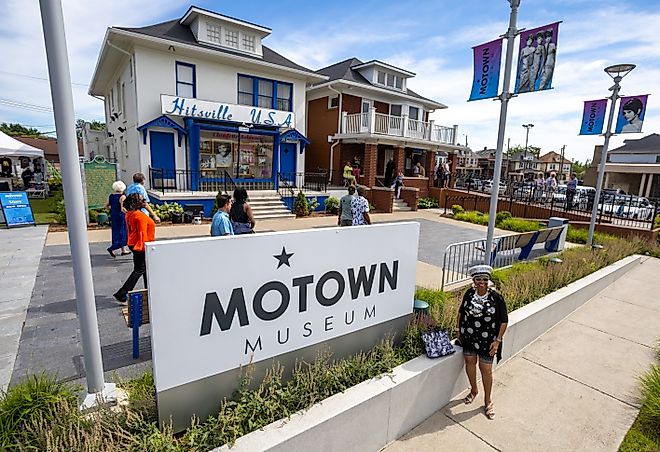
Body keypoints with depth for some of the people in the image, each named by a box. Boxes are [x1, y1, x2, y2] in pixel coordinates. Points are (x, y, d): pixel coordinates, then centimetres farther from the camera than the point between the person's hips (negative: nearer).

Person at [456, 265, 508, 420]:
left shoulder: (496, 297, -15)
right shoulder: (469, 294, -6)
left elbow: (504, 321, -9)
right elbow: (461, 312, 9)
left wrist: (498, 340, -11)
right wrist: (459, 330, 9)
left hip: (487, 340, -3)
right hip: (468, 337, 3)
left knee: (486, 369, 8)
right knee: (470, 362, 17)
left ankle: (488, 400, 30)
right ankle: (474, 390, 43)